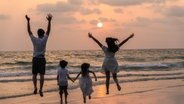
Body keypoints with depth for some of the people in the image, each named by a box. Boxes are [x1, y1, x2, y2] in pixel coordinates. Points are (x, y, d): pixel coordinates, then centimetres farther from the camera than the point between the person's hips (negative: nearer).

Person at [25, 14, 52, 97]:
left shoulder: (34, 39, -5)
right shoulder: (44, 39, -7)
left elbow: (29, 31, 1)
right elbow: (48, 31, -3)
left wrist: (28, 21, 3)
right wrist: (49, 21, -3)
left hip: (35, 59, 1)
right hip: (42, 59, -1)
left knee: (34, 74, 11)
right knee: (42, 75, -3)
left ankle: (35, 88, 6)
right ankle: (40, 90, -9)